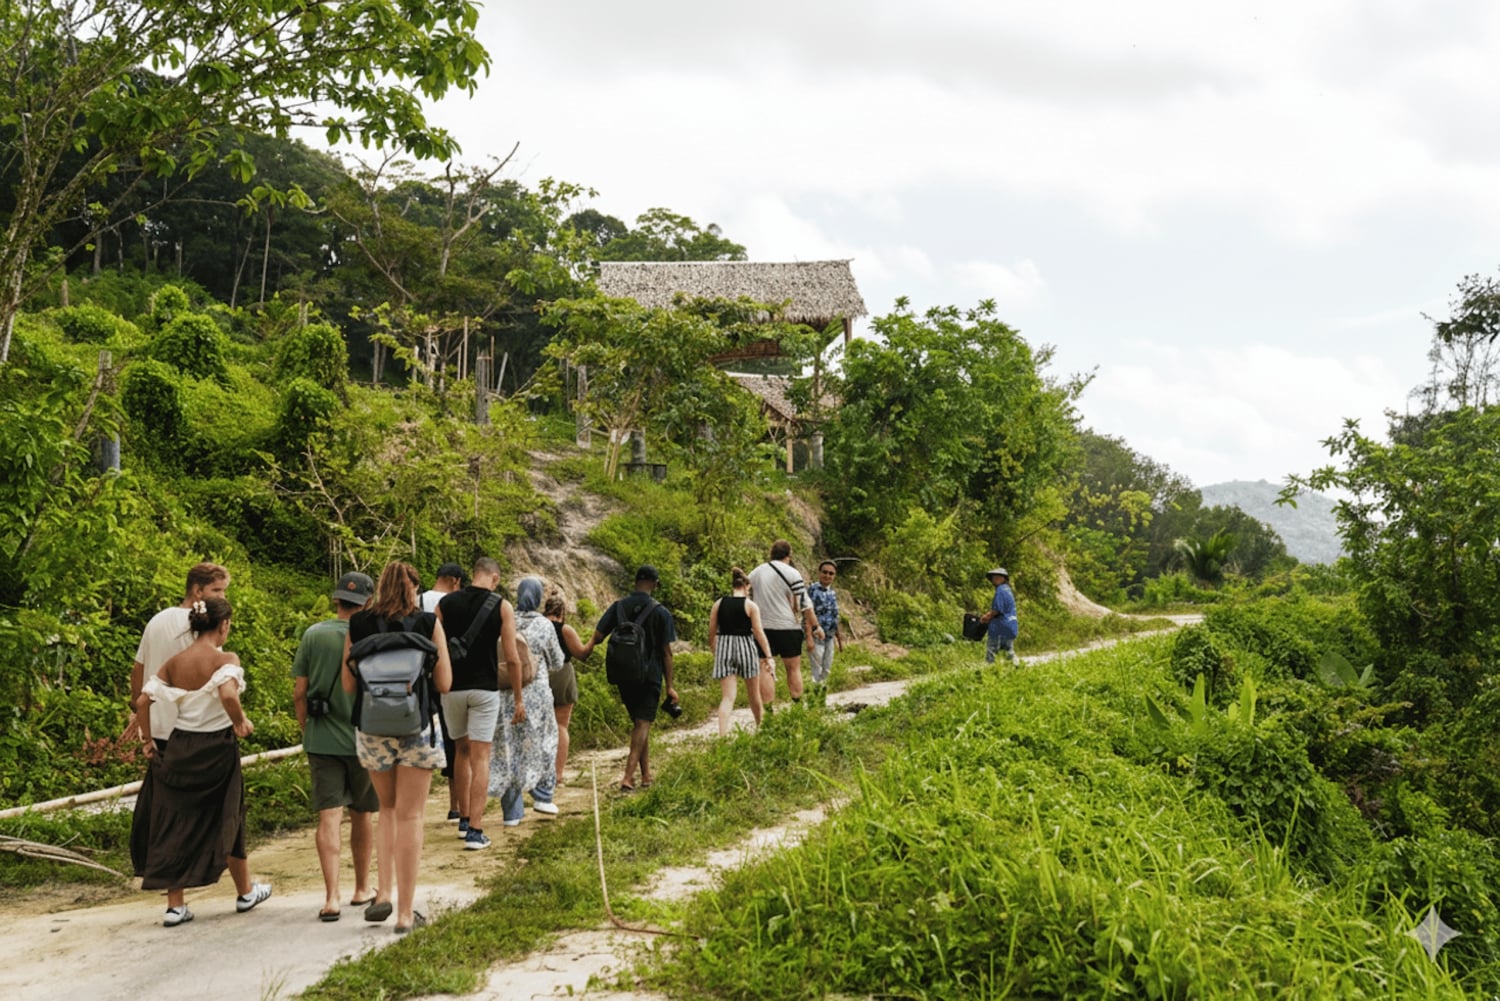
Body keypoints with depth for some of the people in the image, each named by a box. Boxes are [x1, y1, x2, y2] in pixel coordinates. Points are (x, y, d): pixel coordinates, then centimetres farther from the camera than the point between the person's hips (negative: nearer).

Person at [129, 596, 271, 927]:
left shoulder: (174, 663, 1)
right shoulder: (226, 660, -14)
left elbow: (143, 701, -2)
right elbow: (228, 694, -32)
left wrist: (146, 740, 9)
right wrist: (241, 722, -15)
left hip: (179, 748, 3)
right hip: (217, 748, -3)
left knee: (174, 824, 10)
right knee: (227, 820, 14)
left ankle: (175, 905, 11)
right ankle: (246, 892, 29)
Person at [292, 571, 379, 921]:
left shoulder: (312, 635, -2)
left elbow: (299, 692, 0)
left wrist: (307, 730, 14)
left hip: (321, 739, 1)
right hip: (362, 739, -1)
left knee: (329, 817, -1)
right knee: (363, 816, 14)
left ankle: (331, 898, -9)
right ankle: (362, 890, 27)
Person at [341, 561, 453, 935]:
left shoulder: (357, 624, 1)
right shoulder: (428, 623, -5)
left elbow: (348, 686, 2)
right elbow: (444, 683, -4)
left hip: (372, 728, 2)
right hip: (416, 728, -2)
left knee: (388, 809, 22)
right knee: (409, 816, 5)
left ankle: (384, 893, 10)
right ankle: (405, 913, 7)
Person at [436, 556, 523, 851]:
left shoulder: (445, 604, 2)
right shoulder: (502, 607, -4)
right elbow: (511, 657, -6)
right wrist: (519, 698, 2)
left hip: (452, 688, 3)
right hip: (485, 689, -3)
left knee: (462, 751, 20)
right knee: (480, 758, -1)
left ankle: (464, 818, 28)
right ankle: (475, 830, -5)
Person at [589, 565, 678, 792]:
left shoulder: (618, 607, 1)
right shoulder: (660, 612, -7)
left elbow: (597, 637, -5)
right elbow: (666, 651, -5)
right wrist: (670, 686, -2)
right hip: (649, 677, -4)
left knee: (639, 723, 18)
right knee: (642, 724, -3)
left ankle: (646, 775, 23)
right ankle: (628, 777, -16)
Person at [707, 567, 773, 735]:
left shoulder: (718, 604, 4)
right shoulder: (751, 605, -4)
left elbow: (711, 632, 7)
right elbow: (758, 632, -8)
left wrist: (714, 651, 21)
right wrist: (768, 656, -6)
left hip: (723, 647, 2)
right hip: (745, 646, -2)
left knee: (727, 697, -1)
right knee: (753, 693, 18)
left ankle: (723, 735, -17)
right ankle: (760, 726, 36)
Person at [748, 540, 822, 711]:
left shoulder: (754, 573, 12)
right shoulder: (791, 573, -4)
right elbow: (804, 604, -6)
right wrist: (815, 626, 1)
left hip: (761, 627, 3)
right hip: (787, 627, -3)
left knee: (765, 670, 1)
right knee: (794, 669, 8)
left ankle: (768, 711, -5)